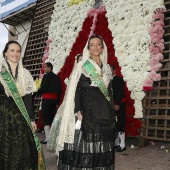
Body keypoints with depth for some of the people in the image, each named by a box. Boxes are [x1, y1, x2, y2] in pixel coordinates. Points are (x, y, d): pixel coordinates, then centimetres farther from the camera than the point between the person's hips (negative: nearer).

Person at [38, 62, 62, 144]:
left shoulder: (46, 76, -8)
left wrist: (37, 91, 5)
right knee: (52, 118, 13)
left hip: (46, 99, -6)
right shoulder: (57, 77, 10)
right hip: (54, 99, 7)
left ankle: (47, 138, -6)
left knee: (45, 119, -3)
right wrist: (58, 100, 16)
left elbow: (43, 88, -14)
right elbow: (59, 90, 10)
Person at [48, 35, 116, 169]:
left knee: (102, 147, 9)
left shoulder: (107, 68, 14)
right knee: (85, 145, -3)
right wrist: (78, 111, -18)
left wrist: (112, 112, 13)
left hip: (105, 113, 5)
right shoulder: (81, 66, -1)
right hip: (87, 111, -5)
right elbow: (77, 89, -9)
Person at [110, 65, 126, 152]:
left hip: (118, 105, -8)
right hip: (112, 105, 8)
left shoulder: (119, 79, -7)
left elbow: (120, 92, -15)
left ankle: (122, 145, -2)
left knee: (120, 125, -6)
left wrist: (117, 104, -21)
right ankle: (116, 143, 22)